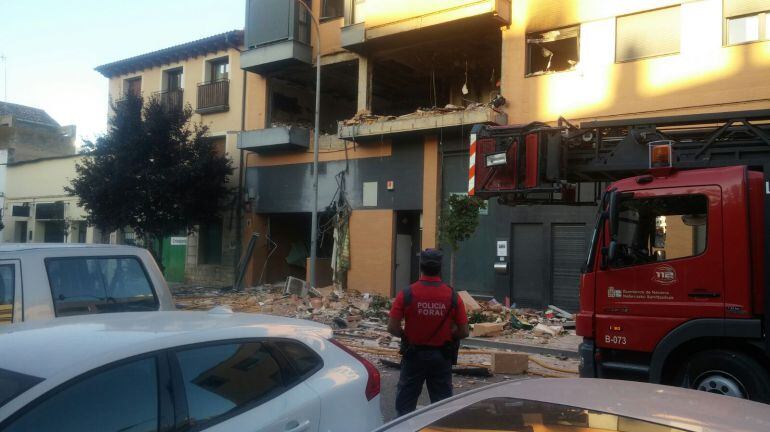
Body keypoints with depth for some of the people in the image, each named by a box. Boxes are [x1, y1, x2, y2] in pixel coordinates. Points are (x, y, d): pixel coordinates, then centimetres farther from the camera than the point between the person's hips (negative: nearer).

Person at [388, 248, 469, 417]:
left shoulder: (407, 294, -12)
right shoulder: (453, 296, -8)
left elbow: (392, 328, -13)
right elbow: (463, 332, -6)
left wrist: (407, 335, 6)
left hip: (413, 354, -1)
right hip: (442, 356, 1)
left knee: (405, 403, 13)